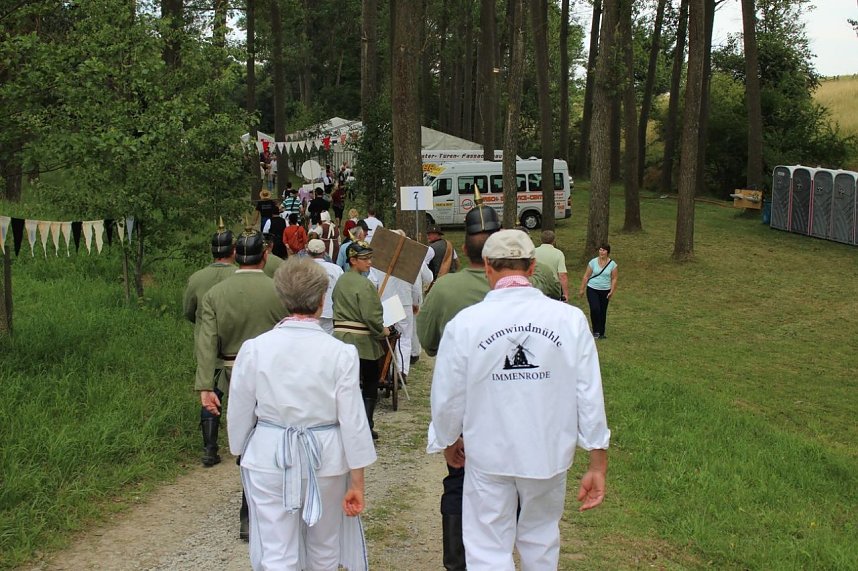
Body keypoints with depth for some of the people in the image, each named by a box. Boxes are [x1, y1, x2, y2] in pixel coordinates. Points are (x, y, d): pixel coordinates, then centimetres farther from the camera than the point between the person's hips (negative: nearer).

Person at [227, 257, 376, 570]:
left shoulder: (254, 348, -9)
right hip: (324, 461, 0)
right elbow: (353, 422, -9)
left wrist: (242, 452, 19)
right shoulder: (340, 353, -12)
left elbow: (239, 414, 0)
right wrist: (357, 482, 0)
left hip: (270, 460, 0)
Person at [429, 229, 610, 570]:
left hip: (488, 456, -2)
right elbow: (590, 396, -9)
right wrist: (598, 465, 1)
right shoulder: (569, 319, -12)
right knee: (540, 541, 23)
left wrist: (449, 439, 14)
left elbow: (447, 397, -6)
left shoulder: (464, 323, -14)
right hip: (548, 454, 2)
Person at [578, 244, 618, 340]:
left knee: (603, 312, 7)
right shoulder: (593, 262, -3)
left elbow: (614, 279, 3)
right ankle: (596, 331, -5)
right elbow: (586, 276, 1)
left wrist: (612, 291, -5)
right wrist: (582, 289, 1)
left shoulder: (612, 264, -1)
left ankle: (601, 333, 20)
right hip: (592, 289, -1)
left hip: (605, 291, 1)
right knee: (594, 309, -17)